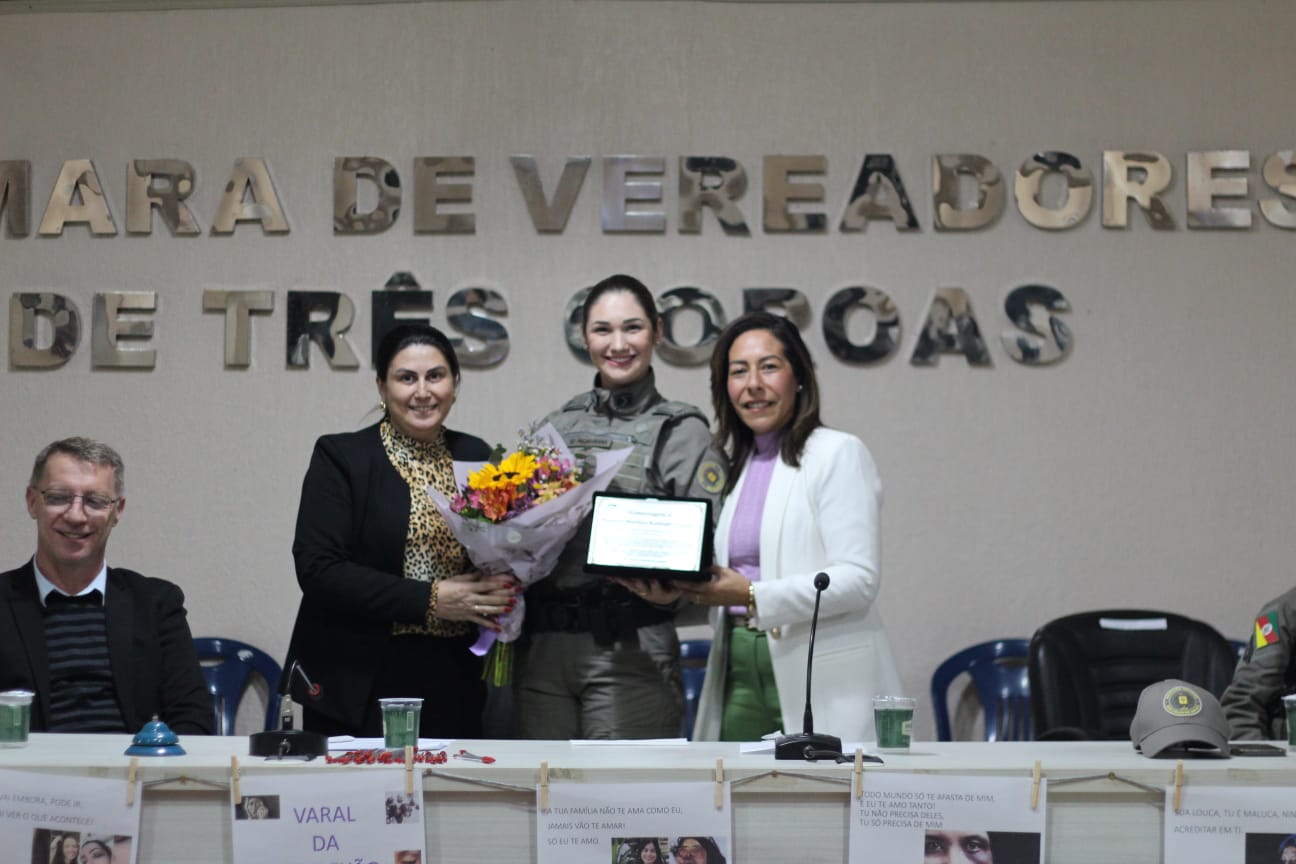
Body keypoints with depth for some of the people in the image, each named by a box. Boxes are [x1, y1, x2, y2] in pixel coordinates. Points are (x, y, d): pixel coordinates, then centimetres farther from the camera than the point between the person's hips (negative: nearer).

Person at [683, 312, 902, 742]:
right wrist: (675, 588, 1)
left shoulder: (838, 453, -3)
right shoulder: (733, 465, 18)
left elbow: (859, 579, -13)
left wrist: (754, 596, -20)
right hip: (740, 674, 6)